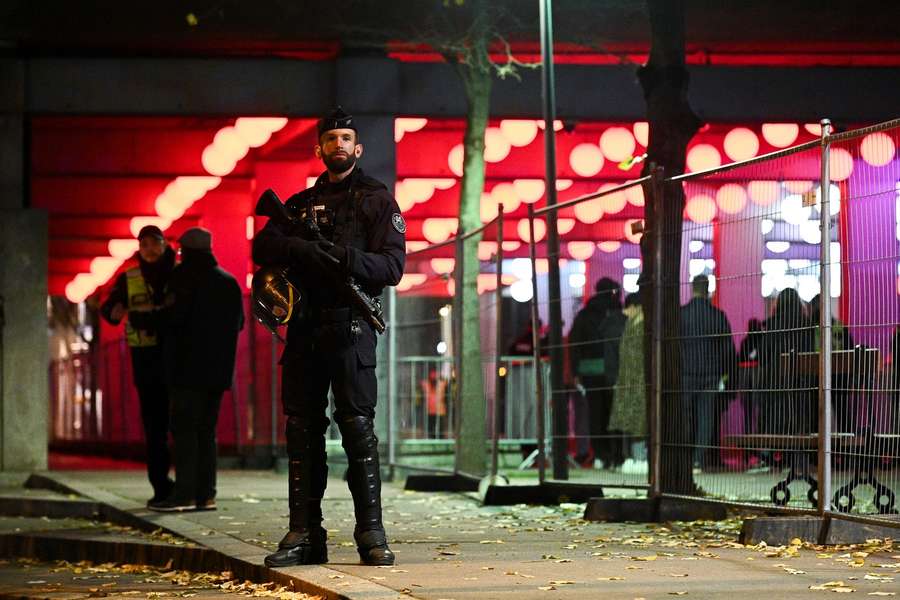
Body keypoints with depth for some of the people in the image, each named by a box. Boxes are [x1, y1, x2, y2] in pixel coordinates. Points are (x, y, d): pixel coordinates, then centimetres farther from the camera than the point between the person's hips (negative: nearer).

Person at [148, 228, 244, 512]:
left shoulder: (184, 276, -8)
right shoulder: (229, 282, 14)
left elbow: (174, 316, -17)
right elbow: (238, 322, 18)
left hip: (188, 367, -7)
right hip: (218, 368, 7)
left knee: (184, 428, -6)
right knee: (207, 430, 11)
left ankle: (185, 493, -11)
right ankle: (206, 494, 8)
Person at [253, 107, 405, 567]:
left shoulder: (377, 200, 7)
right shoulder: (301, 203, 19)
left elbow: (392, 266, -5)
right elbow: (264, 247, 4)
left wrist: (345, 258, -22)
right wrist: (308, 251, -15)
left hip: (349, 326, -4)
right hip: (304, 327, 5)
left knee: (357, 425, -10)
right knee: (302, 429, 3)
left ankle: (371, 532, -7)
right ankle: (304, 533, 6)